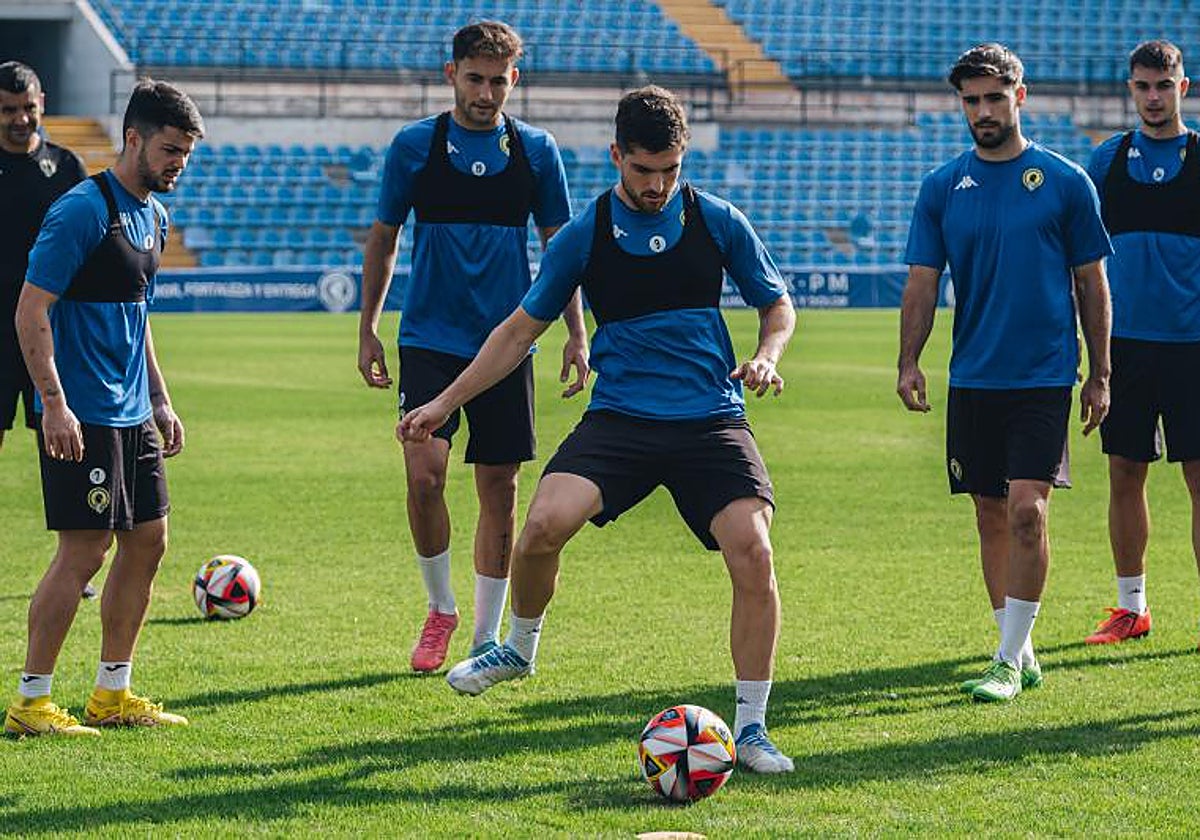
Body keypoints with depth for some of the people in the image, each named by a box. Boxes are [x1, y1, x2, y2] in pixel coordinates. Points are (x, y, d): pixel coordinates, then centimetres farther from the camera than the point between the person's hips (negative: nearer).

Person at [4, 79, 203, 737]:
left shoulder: (153, 216, 14)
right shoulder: (83, 211, -14)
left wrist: (160, 401, 22)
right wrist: (54, 404, -22)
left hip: (132, 415, 9)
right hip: (82, 415, -9)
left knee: (147, 541, 9)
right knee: (83, 551, -9)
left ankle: (111, 694, 18)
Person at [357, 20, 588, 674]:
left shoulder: (536, 151, 3)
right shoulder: (414, 146, 1)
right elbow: (382, 239, 9)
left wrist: (576, 333, 4)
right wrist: (367, 329, 6)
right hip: (429, 339, -1)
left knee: (499, 489, 3)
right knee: (424, 472, -16)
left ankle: (486, 639, 13)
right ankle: (439, 608, 7)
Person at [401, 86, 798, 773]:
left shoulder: (719, 222, 3)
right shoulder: (583, 237, 3)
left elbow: (778, 305, 15)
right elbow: (524, 328, 13)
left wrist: (767, 354, -7)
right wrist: (447, 401, 11)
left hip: (712, 420, 0)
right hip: (620, 417, 0)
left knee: (753, 554, -19)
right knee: (545, 523, -22)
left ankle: (751, 728, -4)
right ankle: (520, 650, 10)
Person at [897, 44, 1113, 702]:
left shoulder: (1064, 181, -1)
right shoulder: (942, 188, 5)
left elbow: (1091, 283, 4)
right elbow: (922, 282, 5)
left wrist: (1100, 374, 3)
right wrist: (909, 363, -8)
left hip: (1044, 376, -3)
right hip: (972, 377, 3)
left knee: (1027, 509, -13)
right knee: (992, 515, 8)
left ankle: (1009, 662, -8)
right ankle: (1018, 652, 18)